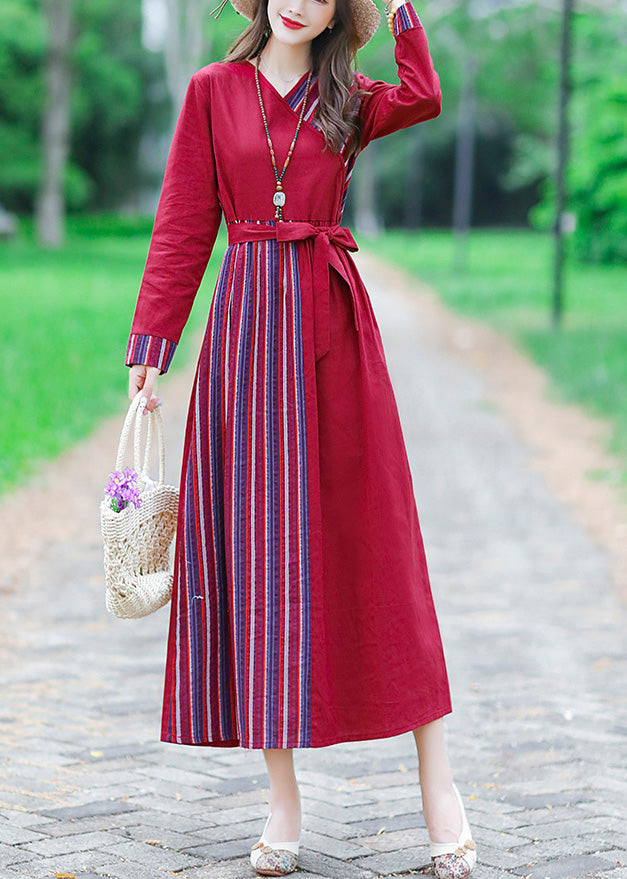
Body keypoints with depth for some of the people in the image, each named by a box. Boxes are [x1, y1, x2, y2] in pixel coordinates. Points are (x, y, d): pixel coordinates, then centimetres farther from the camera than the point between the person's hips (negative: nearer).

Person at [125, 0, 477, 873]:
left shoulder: (349, 102, 10)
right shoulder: (213, 91, 9)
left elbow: (424, 96, -13)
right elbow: (183, 229, 5)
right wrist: (150, 344, -1)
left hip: (334, 328, 0)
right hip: (247, 328, 0)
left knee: (374, 540, -1)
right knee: (260, 543, -2)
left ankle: (437, 783, 4)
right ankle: (283, 801, 4)